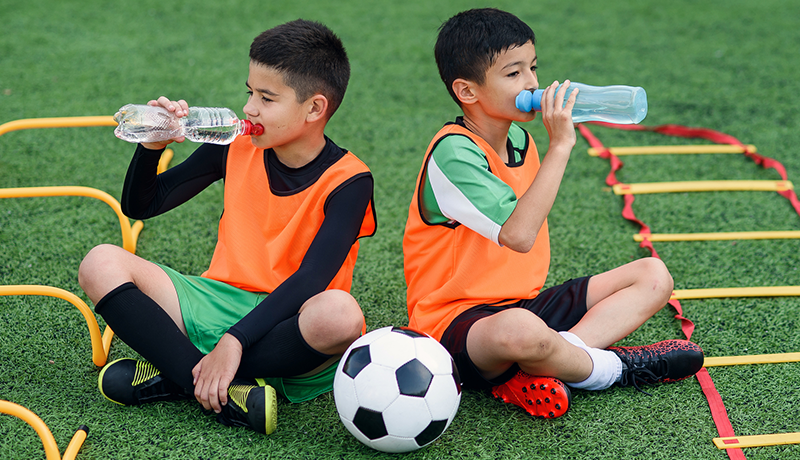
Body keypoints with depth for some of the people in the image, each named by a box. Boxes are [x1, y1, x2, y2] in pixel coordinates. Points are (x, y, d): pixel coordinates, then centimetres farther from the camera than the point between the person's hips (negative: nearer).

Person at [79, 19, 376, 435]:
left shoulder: (347, 180, -10)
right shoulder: (236, 149, 5)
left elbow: (310, 280, -22)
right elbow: (140, 206, 12)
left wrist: (235, 340, -32)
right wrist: (152, 147, -8)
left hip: (286, 328, -4)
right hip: (220, 303, 5)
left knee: (339, 314, -40)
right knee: (102, 264, -15)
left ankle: (179, 376, -23)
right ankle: (227, 392, -27)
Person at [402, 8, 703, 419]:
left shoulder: (519, 138, 10)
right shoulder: (454, 152, -19)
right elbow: (517, 234, -31)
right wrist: (559, 145, -27)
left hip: (524, 303, 10)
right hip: (460, 321, -9)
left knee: (653, 276, 4)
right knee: (520, 331, -44)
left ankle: (529, 375, -19)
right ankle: (612, 368, -9)